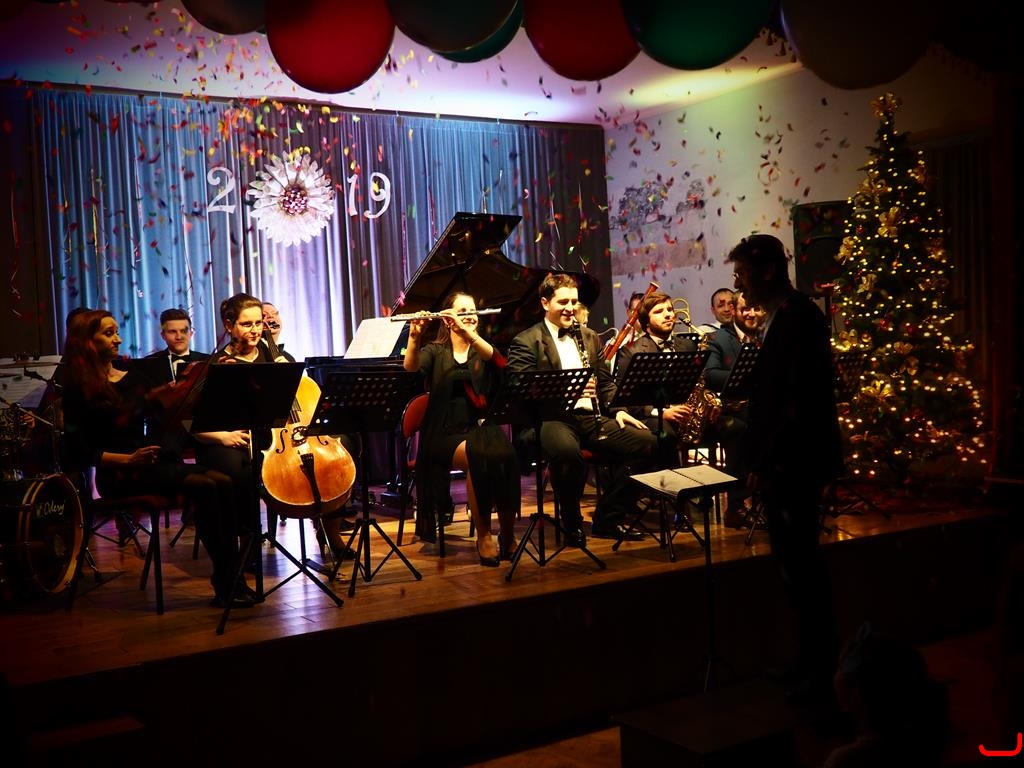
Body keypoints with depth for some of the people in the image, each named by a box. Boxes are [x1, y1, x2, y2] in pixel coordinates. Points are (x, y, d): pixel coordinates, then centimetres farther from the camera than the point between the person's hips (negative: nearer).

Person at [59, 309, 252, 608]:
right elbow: (80, 451, -8)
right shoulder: (79, 390, -1)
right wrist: (127, 459, -19)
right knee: (203, 487, -27)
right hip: (118, 474, -6)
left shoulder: (133, 378, 17)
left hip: (154, 461, 6)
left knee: (223, 482, -20)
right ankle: (225, 585, -23)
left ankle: (232, 580, -22)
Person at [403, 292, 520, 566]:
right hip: (446, 433, -2)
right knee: (479, 457, -34)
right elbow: (410, 366, -11)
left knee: (504, 456, -32)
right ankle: (483, 535, -19)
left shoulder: (482, 351, 15)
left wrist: (466, 330, -23)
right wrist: (414, 336, -28)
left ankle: (508, 533, -17)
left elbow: (496, 358, -10)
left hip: (481, 427, 2)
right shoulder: (434, 351, 12)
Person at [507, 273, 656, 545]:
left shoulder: (590, 337, 22)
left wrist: (618, 410, 3)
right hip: (551, 418, -6)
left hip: (591, 416, 6)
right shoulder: (526, 342, 2)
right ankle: (572, 524, -14)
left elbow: (606, 383, 23)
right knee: (566, 451, -40)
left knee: (645, 440, -15)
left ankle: (608, 519, -3)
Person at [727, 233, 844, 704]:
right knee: (795, 564, 15)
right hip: (778, 462, 10)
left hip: (794, 462, -10)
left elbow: (799, 400, -21)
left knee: (800, 564, -2)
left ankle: (821, 673, 9)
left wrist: (767, 462, -20)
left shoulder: (798, 316, -15)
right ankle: (809, 661, 27)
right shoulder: (779, 317, 14)